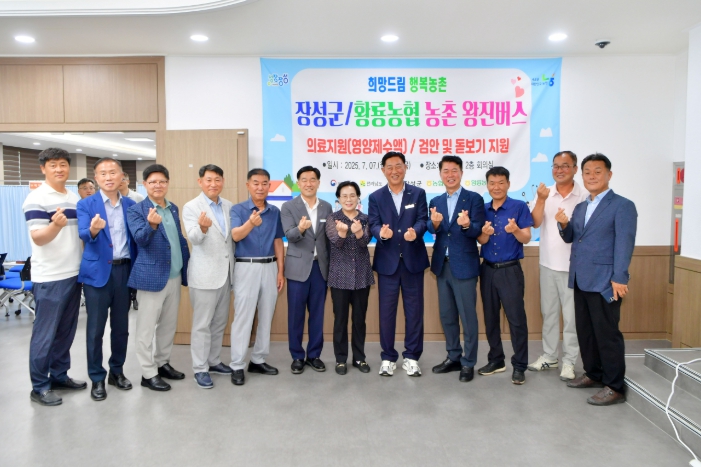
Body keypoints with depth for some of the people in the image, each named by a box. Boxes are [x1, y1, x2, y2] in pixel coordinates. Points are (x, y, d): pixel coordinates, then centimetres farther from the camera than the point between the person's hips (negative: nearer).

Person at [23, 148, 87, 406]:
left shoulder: (75, 198, 11)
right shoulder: (36, 199, -11)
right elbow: (38, 238, -19)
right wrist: (56, 225, -37)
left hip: (74, 274, 7)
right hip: (49, 278, -7)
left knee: (66, 331, 15)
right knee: (45, 333, 2)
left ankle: (59, 375, 28)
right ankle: (39, 386, 13)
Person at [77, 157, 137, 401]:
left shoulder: (131, 204, 7)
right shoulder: (86, 204, -3)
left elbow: (135, 238, 8)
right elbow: (83, 234, -17)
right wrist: (93, 230, -41)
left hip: (125, 271, 3)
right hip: (98, 272, -3)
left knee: (121, 326, 13)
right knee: (95, 328, 5)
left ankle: (117, 371, 29)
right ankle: (97, 378, 19)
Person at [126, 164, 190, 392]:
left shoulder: (173, 208, 11)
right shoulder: (136, 210, -7)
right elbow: (140, 238, -20)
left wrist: (187, 269, 11)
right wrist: (151, 225, -41)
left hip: (175, 276, 6)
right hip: (152, 276, -6)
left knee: (169, 324, 16)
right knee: (147, 327, 3)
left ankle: (162, 363, 30)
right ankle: (148, 373, 14)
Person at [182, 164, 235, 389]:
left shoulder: (229, 206, 8)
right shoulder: (191, 207, -8)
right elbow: (193, 238, -21)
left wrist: (235, 269, 14)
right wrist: (203, 228, -44)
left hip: (226, 272, 6)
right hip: (204, 274, -5)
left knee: (220, 322, 15)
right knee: (202, 324, 2)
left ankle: (214, 361, 29)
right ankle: (200, 368, 14)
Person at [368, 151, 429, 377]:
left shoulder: (418, 193, 5)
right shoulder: (375, 197, 4)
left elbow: (423, 220, -5)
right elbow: (373, 224, -6)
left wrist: (415, 231, -28)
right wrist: (381, 232, -30)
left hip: (413, 259, 1)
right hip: (387, 261, 0)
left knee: (414, 309, 7)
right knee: (387, 310, 6)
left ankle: (412, 357, 21)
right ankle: (388, 357, 20)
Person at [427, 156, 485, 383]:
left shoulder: (474, 199, -4)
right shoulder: (435, 202, 9)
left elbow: (478, 231, -14)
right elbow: (431, 229, -6)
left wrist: (467, 225, -35)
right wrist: (434, 223, -28)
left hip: (464, 265, -5)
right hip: (442, 265, 5)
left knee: (468, 316, 3)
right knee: (446, 315, 15)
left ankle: (468, 363, 17)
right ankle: (453, 357, 30)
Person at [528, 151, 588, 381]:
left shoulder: (584, 196, -7)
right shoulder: (544, 193, 2)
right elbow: (535, 222, -9)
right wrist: (541, 200, -20)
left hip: (573, 265, -3)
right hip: (548, 263, 4)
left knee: (571, 315, 5)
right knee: (548, 312, 15)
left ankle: (569, 361, 19)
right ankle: (549, 355, 28)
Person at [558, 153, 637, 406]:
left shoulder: (622, 205, -5)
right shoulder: (580, 207, 17)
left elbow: (624, 244, -13)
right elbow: (571, 238, 16)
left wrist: (619, 278, -20)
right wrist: (564, 225, -5)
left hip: (604, 282, -7)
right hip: (580, 280, 7)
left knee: (607, 334, -2)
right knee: (585, 331, 15)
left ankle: (614, 387, 10)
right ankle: (593, 374, 30)